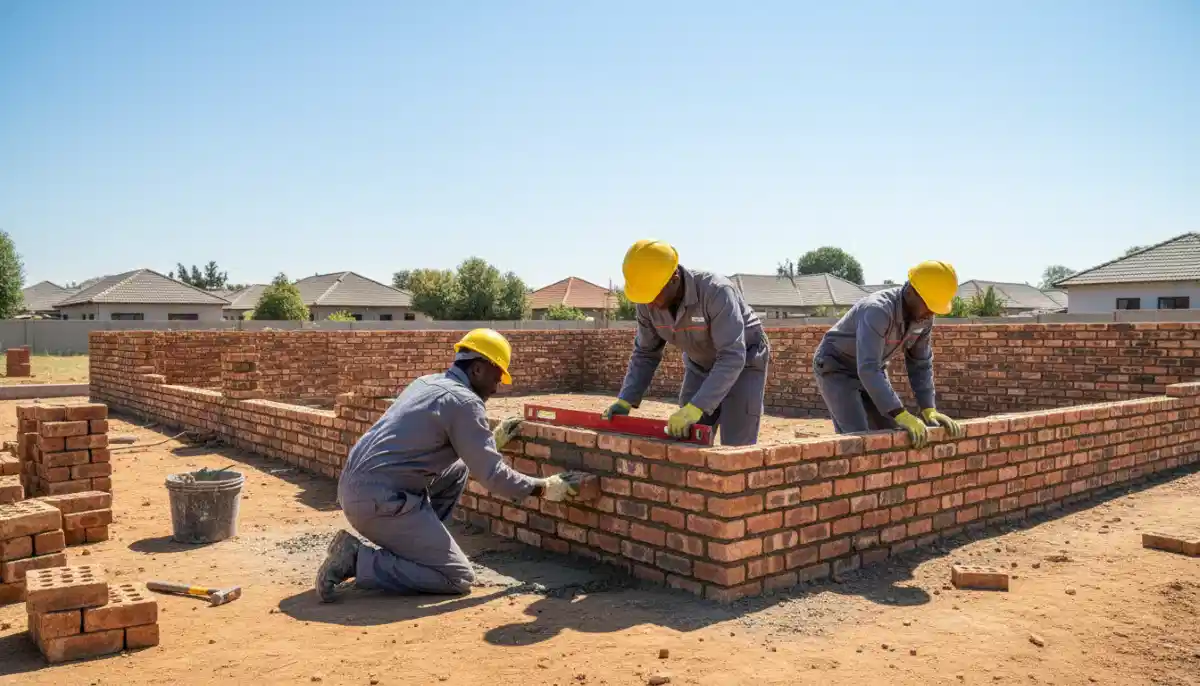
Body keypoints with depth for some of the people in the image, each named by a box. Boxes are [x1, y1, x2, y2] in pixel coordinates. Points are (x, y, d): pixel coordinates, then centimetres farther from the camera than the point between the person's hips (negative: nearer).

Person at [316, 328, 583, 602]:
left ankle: (410, 546, 16)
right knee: (459, 578, -1)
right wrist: (545, 488, 3)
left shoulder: (428, 382, 16)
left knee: (457, 469, 23)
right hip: (381, 501, -9)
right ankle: (359, 559, -7)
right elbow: (491, 474, -10)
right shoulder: (464, 400, -10)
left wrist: (492, 440, 29)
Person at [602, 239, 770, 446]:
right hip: (700, 367, 6)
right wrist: (625, 400, -17)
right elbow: (645, 353, -4)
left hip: (743, 363, -5)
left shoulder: (716, 292, -36)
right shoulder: (648, 304, -17)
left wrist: (695, 407, -48)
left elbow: (732, 357, -40)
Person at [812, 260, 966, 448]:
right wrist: (900, 414, -46)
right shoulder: (878, 310, -36)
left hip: (872, 370, 8)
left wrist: (929, 409, -13)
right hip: (835, 369, -8)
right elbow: (867, 369, -42)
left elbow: (920, 364, -2)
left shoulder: (924, 317, -11)